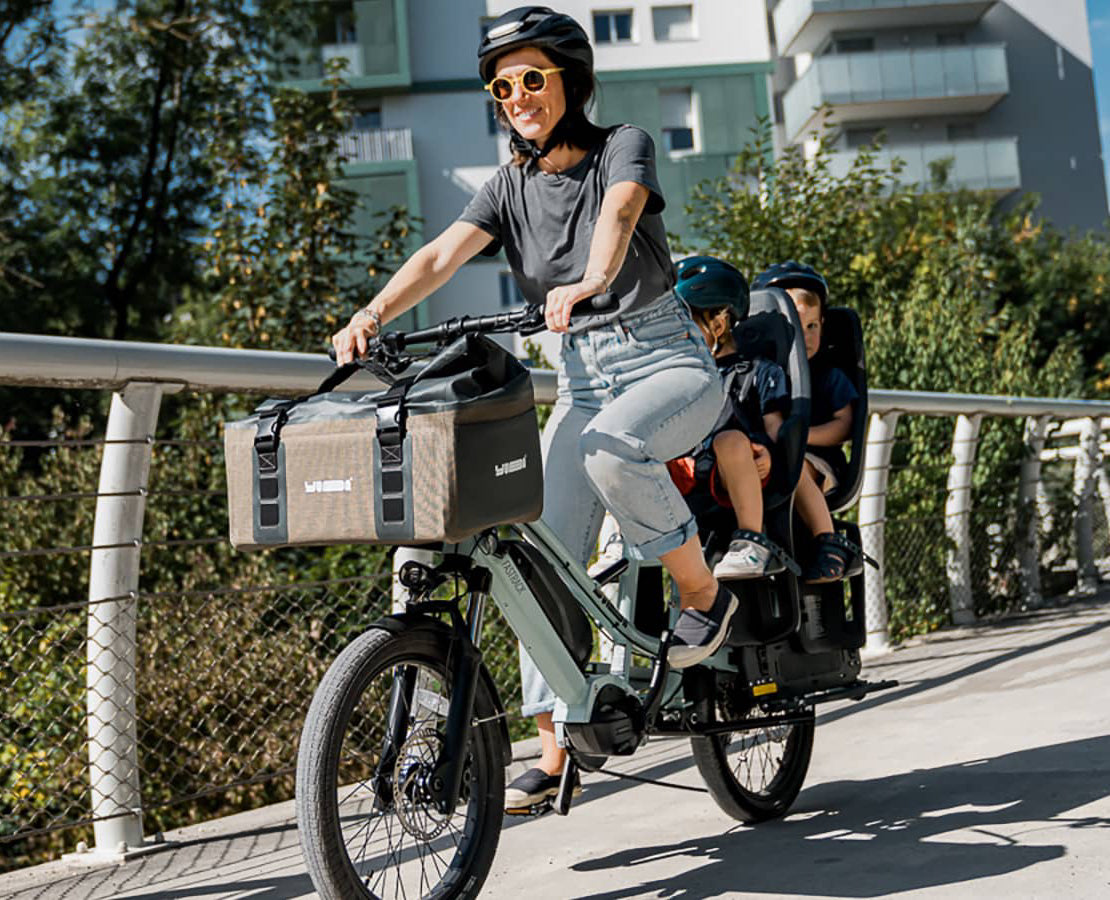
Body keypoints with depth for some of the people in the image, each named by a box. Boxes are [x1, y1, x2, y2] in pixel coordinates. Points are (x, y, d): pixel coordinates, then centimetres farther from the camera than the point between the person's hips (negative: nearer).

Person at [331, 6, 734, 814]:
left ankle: (704, 595, -12)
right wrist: (375, 314, -29)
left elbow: (618, 214, -29)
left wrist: (592, 281, -50)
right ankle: (555, 749, 2)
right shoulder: (511, 187, 5)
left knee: (614, 448, -37)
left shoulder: (623, 146, -6)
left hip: (671, 361, -4)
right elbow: (444, 253, -11)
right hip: (582, 382, 5)